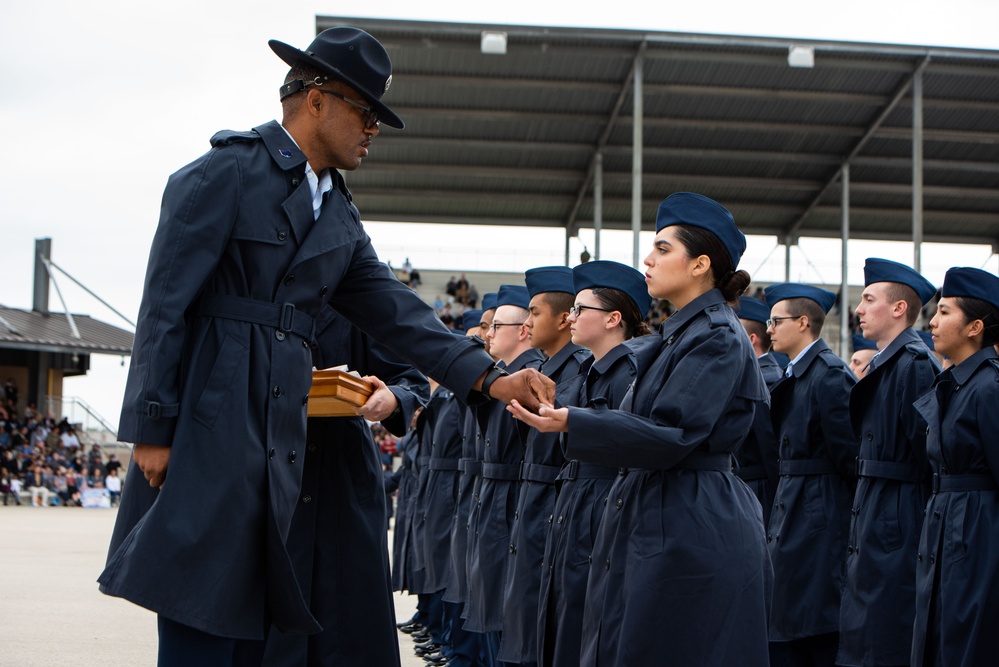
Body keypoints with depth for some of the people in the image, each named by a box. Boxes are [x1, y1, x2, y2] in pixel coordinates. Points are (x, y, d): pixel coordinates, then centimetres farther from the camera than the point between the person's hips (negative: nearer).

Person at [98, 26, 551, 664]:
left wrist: (487, 377, 1)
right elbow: (164, 306, -10)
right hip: (206, 435, -8)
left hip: (277, 448, 8)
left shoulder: (339, 214, 18)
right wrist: (152, 430, -15)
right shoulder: (225, 176, -6)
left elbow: (392, 308, 12)